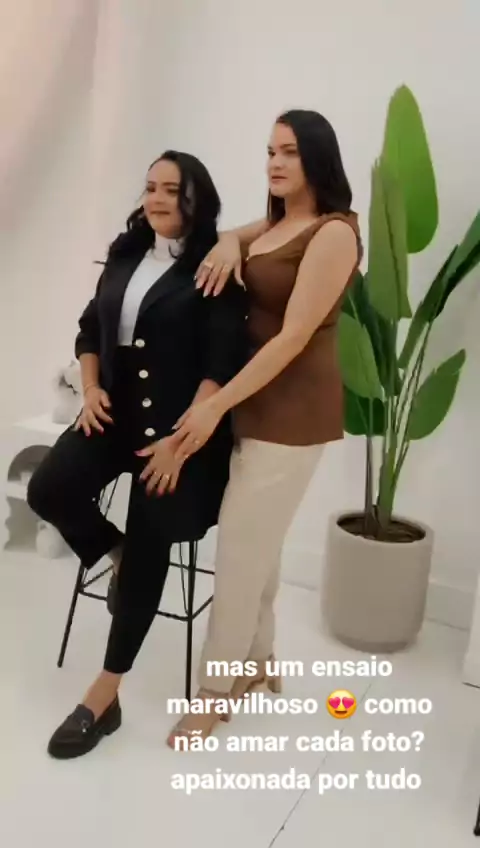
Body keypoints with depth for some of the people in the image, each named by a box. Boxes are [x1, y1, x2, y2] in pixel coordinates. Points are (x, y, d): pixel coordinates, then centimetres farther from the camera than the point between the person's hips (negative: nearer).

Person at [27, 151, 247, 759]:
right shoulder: (125, 255, 12)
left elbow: (223, 364, -14)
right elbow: (90, 329, 20)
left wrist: (181, 437, -20)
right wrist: (90, 389, 4)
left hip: (178, 425, -5)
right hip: (115, 412, 6)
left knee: (149, 548, -3)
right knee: (49, 490, -16)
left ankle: (106, 693, 8)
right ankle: (114, 551, 17)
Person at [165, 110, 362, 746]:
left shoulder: (334, 232, -13)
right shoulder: (274, 225, 13)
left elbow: (294, 337, -20)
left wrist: (215, 405, -21)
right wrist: (227, 242, 3)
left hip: (293, 410, -8)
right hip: (255, 400, 8)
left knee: (240, 547, -3)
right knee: (257, 541, 15)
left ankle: (214, 691, 13)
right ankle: (257, 660, 32)